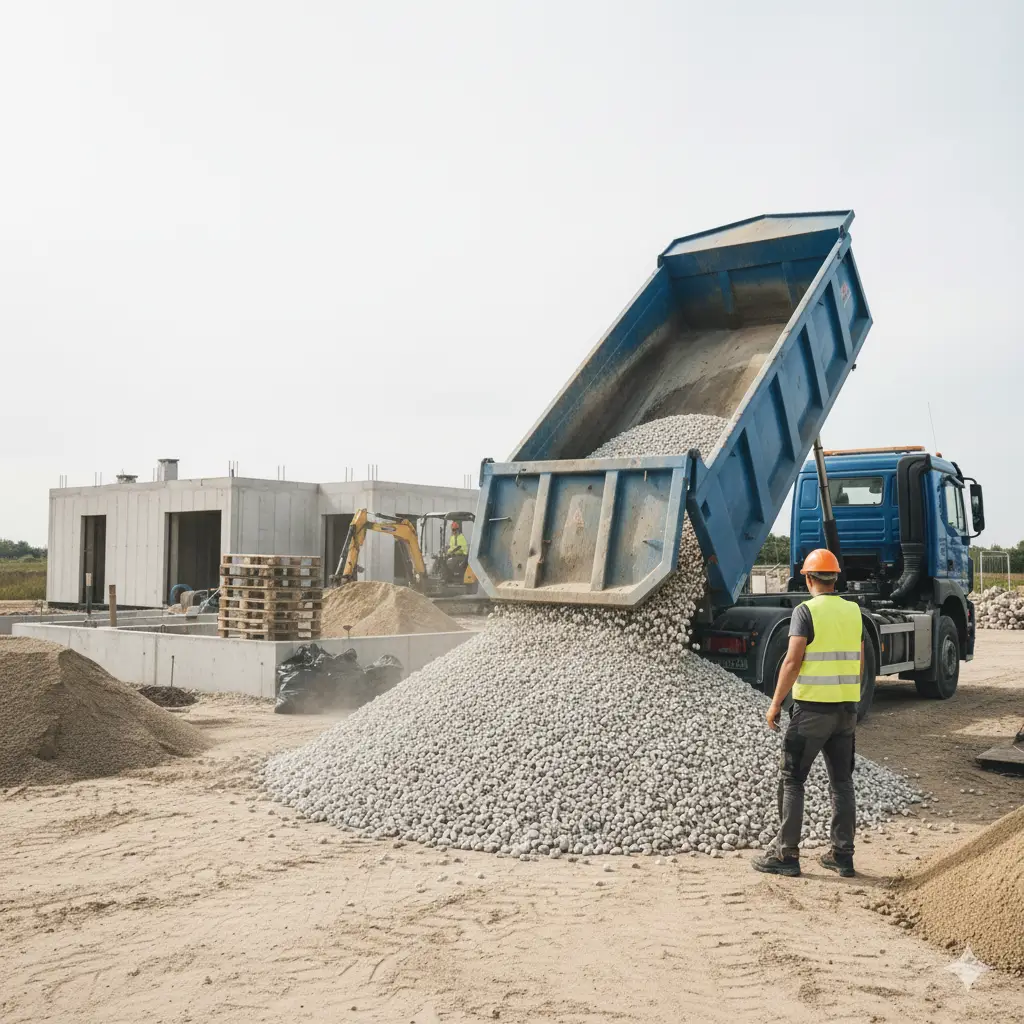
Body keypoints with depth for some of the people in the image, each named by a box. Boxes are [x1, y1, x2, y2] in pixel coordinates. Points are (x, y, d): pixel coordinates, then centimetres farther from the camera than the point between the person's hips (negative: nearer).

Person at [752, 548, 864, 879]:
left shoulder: (806, 610, -10)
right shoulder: (853, 610, 8)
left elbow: (792, 661, -17)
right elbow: (859, 661, 14)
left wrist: (775, 704, -11)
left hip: (812, 707, -6)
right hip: (847, 708, 6)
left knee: (792, 780, 3)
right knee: (842, 782, 12)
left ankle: (786, 854, 5)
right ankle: (843, 855, 16)